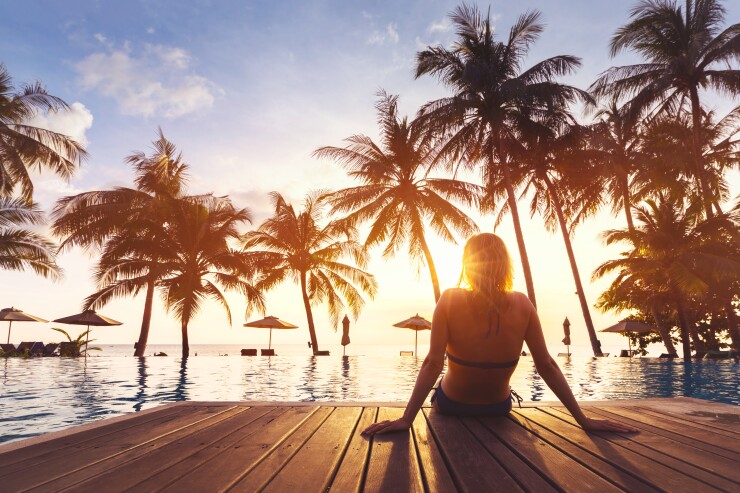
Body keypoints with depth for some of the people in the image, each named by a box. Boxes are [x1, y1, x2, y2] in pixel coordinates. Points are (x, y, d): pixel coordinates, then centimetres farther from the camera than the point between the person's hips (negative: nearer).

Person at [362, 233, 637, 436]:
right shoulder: (521, 304, -18)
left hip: (452, 407, -2)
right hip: (498, 409, 2)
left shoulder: (450, 300, -24)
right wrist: (583, 420, -8)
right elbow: (547, 366, -16)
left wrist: (406, 419, -28)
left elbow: (433, 363, -30)